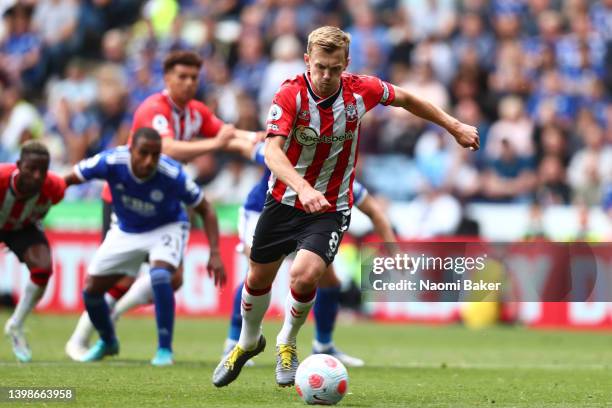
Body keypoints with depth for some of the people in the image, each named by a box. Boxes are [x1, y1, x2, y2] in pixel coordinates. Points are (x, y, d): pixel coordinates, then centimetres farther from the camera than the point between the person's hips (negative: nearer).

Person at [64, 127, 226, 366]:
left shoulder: (172, 174, -32)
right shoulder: (111, 162, -30)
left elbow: (205, 211, -19)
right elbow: (70, 178, -14)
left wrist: (214, 254, -26)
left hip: (166, 228, -3)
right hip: (126, 231, 3)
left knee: (159, 275, -32)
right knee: (91, 290, 3)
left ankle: (165, 350, -16)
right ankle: (107, 342, 34)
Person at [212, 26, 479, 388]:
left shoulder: (361, 90, -14)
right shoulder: (291, 95, -23)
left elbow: (405, 99, 7)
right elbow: (272, 151, -36)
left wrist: (455, 127, 14)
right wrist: (303, 188, -52)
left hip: (331, 208, 0)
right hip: (285, 199, 0)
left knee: (305, 275, -22)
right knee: (259, 278, 13)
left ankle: (288, 343, 8)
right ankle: (249, 341, 45)